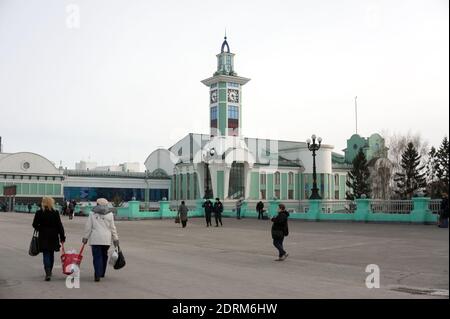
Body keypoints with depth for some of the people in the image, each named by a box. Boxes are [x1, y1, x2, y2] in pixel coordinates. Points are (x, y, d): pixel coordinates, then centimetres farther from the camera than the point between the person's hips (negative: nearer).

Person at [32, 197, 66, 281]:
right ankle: (49, 271, 30)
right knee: (51, 254, 17)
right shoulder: (55, 213, -6)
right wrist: (62, 237, -1)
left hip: (43, 237, -1)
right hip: (53, 236, 1)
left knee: (46, 254, 0)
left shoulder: (39, 213, -6)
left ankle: (48, 273, -16)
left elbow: (35, 225, -2)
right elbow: (59, 226, -6)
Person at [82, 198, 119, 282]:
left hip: (95, 239, -2)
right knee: (104, 255, 17)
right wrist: (115, 238, 11)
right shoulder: (110, 214, 5)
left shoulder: (92, 213, 3)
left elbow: (88, 227, 2)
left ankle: (97, 275, -10)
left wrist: (85, 237, 10)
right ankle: (102, 273, 27)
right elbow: (112, 227, 5)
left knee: (97, 257, -2)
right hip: (106, 239, 2)